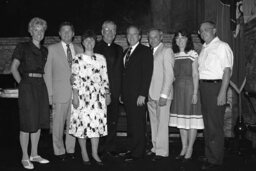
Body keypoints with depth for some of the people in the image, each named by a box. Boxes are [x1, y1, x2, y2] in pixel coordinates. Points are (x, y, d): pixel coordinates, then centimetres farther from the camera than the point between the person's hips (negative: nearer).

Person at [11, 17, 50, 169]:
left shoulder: (44, 50, 14)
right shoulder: (23, 47, -2)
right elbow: (14, 68, -3)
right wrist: (23, 83, -4)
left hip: (41, 85, 6)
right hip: (27, 86, -6)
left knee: (39, 121, 9)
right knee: (27, 122, -3)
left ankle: (34, 154, 21)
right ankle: (25, 157, 8)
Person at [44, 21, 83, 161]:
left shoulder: (79, 50, 13)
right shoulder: (52, 49, 4)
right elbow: (47, 72, 2)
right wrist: (50, 94, -4)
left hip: (77, 92, 3)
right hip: (60, 92, -2)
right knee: (58, 124, 1)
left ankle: (70, 150, 19)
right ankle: (59, 151, 15)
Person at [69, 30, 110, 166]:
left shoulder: (101, 58, 10)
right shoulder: (77, 59, 0)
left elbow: (105, 78, 11)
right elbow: (75, 78, -4)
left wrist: (107, 94, 8)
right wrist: (75, 96, -9)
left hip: (98, 96, 3)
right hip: (82, 95, -2)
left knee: (97, 123, 2)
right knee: (82, 122, 1)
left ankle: (95, 153, 14)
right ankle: (84, 153, 16)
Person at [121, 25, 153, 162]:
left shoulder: (145, 51, -5)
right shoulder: (126, 52, 18)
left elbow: (147, 73, -12)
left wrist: (142, 94, -18)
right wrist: (122, 93, 12)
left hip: (138, 95, -7)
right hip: (127, 94, 7)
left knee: (138, 124, -1)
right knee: (130, 123, 11)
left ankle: (138, 152, 8)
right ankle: (130, 149, 20)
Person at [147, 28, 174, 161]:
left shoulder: (167, 51, -5)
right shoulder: (149, 52, 17)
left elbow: (169, 75, -11)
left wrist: (164, 95, -17)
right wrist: (146, 92, 6)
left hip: (162, 94, -7)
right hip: (151, 94, 7)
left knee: (162, 123, -2)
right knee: (154, 123, 11)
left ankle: (162, 151, 6)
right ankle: (155, 148, 21)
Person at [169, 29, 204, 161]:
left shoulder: (192, 54, -3)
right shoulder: (174, 55, 10)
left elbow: (195, 75, -7)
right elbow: (173, 75, 10)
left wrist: (195, 93, -13)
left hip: (190, 87, -5)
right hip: (177, 88, 5)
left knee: (192, 120, 0)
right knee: (181, 119, 9)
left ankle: (190, 149, 12)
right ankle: (184, 147, 20)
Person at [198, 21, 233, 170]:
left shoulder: (222, 46, -6)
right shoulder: (204, 48, 18)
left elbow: (227, 70, -13)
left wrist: (223, 93, -20)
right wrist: (198, 90, 9)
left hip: (216, 86, -8)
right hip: (203, 86, 8)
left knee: (215, 126, -4)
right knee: (207, 124, 13)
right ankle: (209, 156, 23)